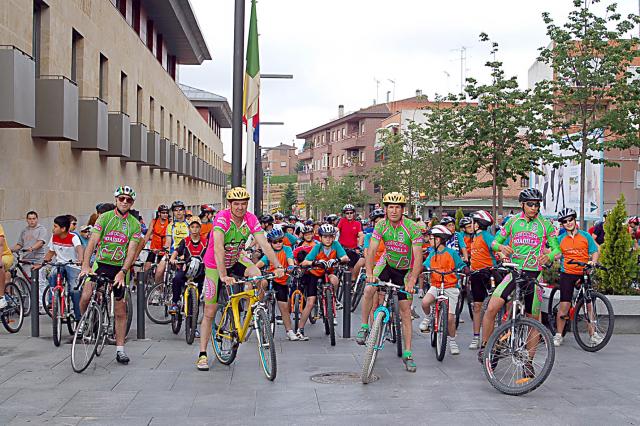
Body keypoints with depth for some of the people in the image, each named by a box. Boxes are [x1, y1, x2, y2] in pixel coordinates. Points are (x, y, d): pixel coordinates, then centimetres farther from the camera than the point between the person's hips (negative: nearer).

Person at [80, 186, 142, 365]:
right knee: (86, 296, -23)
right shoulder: (104, 218, -2)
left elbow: (131, 251, -8)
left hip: (120, 268, 1)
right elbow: (92, 242, -10)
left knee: (121, 310, 2)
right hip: (101, 263, 0)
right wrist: (85, 266, -23)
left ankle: (120, 349, 12)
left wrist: (122, 272, -23)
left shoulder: (135, 224, -1)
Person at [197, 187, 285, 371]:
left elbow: (264, 244, -22)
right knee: (210, 312, -2)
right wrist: (223, 276, -49)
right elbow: (218, 248, -39)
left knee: (258, 277, -26)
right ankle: (202, 355, 9)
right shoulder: (222, 217, -29)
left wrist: (278, 266, -35)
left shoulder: (251, 219, -16)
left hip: (236, 259, 4)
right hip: (215, 265, -4)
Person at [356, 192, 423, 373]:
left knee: (405, 310, -3)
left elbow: (418, 258, -28)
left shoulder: (412, 228, -24)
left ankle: (407, 354, 4)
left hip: (406, 269, -2)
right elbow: (371, 251, -21)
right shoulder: (381, 226, -15)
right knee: (368, 290, -25)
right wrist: (369, 273, -37)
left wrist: (412, 280, -41)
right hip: (387, 264, 2)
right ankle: (364, 327, -5)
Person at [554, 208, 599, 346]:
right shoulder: (560, 239, 5)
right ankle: (558, 335, 4)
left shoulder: (586, 236, 5)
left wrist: (593, 262, -13)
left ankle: (592, 334, 14)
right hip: (567, 274, -1)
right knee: (564, 305, -5)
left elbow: (595, 252, 5)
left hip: (584, 274, 1)